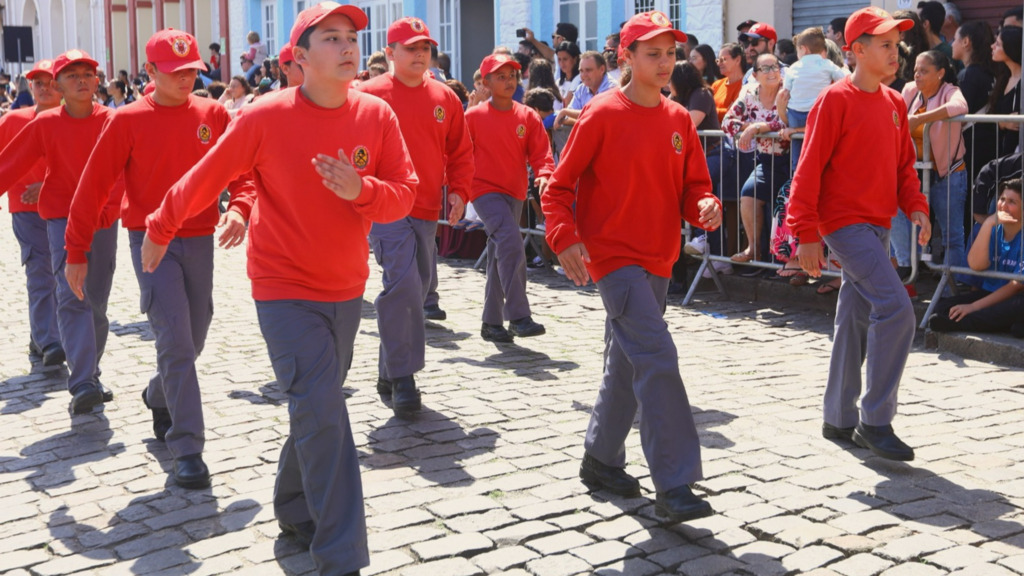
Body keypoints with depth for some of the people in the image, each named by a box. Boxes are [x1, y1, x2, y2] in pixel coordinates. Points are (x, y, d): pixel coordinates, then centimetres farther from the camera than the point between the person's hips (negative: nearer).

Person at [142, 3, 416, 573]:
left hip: (347, 287, 5)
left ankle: (295, 508, 43)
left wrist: (359, 190, -26)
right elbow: (205, 179, -3)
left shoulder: (377, 115, -5)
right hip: (285, 290, -5)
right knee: (322, 410, -15)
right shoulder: (265, 117, -14)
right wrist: (160, 228, 9)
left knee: (317, 406, 19)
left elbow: (404, 194, -6)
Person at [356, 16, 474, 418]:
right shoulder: (369, 95, -3)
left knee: (417, 291, 11)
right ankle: (402, 378, -8)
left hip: (427, 211, 5)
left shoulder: (444, 99, 9)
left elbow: (461, 151, 15)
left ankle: (390, 375, 26)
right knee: (404, 286, -17)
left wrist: (458, 191, 2)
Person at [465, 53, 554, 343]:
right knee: (511, 242, -24)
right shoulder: (473, 117, -4)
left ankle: (492, 322, 21)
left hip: (515, 193, 5)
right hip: (485, 190, -5)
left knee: (499, 257, 12)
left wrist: (544, 175, -18)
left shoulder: (527, 117, 4)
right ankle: (518, 317, -23)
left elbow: (540, 153, 1)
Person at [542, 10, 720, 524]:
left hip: (658, 260, 7)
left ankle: (601, 460, 33)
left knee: (627, 364, 16)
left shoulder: (678, 120, 7)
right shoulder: (603, 114, -9)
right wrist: (564, 239, -21)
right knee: (657, 357, -17)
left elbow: (694, 184, 12)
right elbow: (559, 187, -7)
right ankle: (673, 486, -15)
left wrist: (705, 207, -10)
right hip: (613, 255, -7)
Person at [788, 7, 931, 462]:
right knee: (896, 309, -17)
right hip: (845, 221, -8)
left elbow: (903, 163, 19)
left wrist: (915, 206, 1)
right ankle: (875, 420, -9)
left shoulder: (894, 104, 12)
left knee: (856, 322, 13)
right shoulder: (836, 100, -11)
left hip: (876, 226, 8)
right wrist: (807, 235, -15)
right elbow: (809, 169, -13)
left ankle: (839, 418, 23)